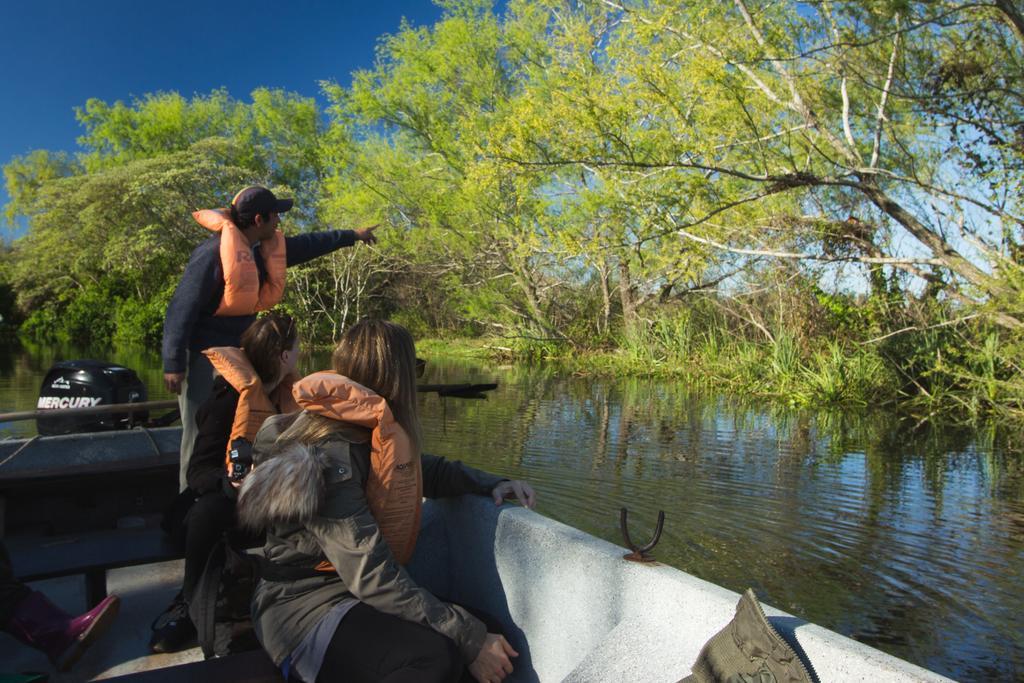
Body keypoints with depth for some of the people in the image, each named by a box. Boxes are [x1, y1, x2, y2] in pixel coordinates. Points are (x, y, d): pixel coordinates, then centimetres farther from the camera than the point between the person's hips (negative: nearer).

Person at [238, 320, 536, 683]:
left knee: (481, 631, -8)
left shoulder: (365, 432, 2)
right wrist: (470, 639, -26)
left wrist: (491, 484, 3)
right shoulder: (328, 454, -24)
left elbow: (425, 469, 20)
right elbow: (372, 577, -29)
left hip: (348, 590, 8)